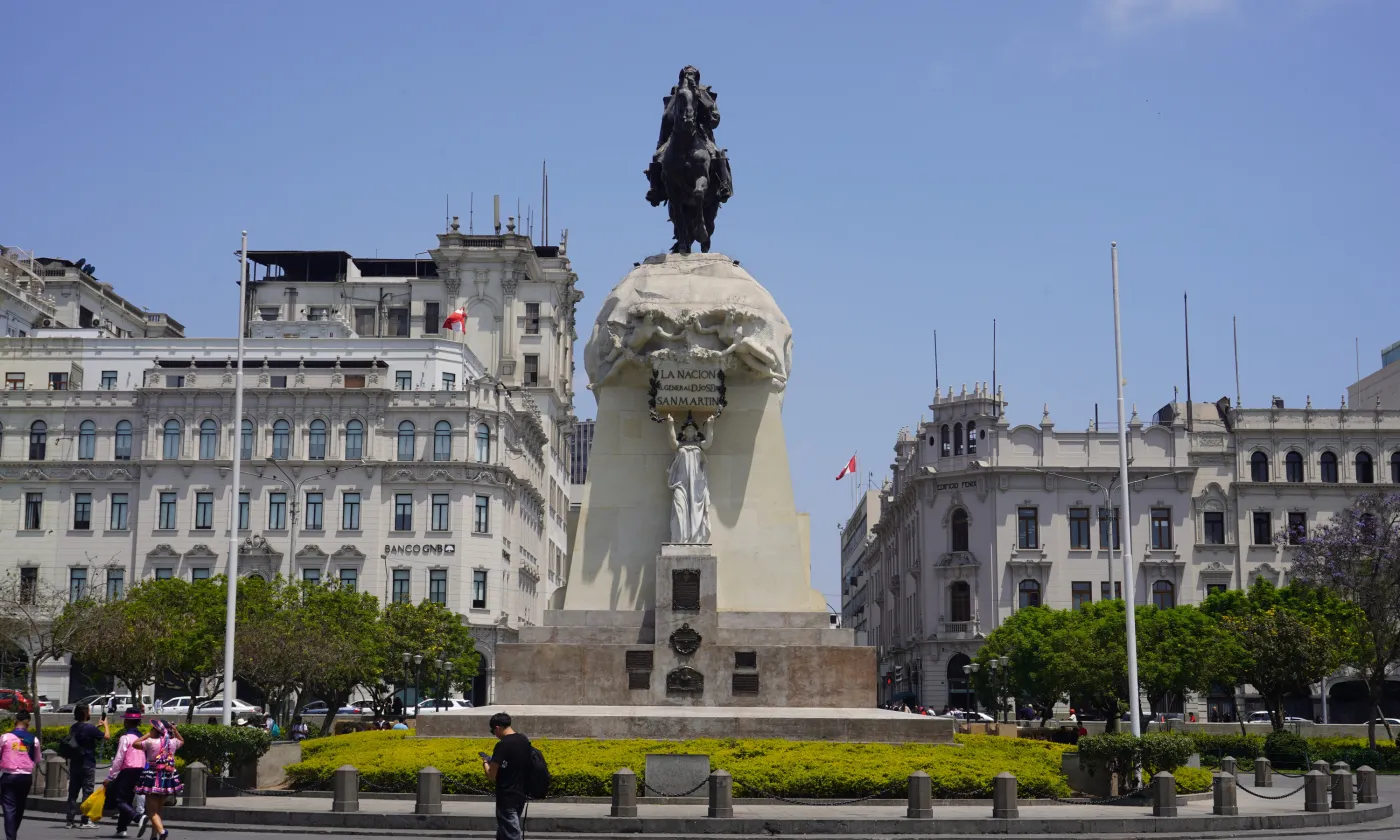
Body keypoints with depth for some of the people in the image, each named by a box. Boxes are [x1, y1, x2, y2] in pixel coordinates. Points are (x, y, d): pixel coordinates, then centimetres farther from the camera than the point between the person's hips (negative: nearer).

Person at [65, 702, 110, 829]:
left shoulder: (73, 728, 7)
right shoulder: (90, 728, -15)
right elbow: (107, 736, -7)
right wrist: (105, 724, 8)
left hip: (74, 765, 7)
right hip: (87, 765, -7)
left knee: (73, 792, 9)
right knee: (87, 792, -2)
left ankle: (70, 820, 10)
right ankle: (85, 821, -3)